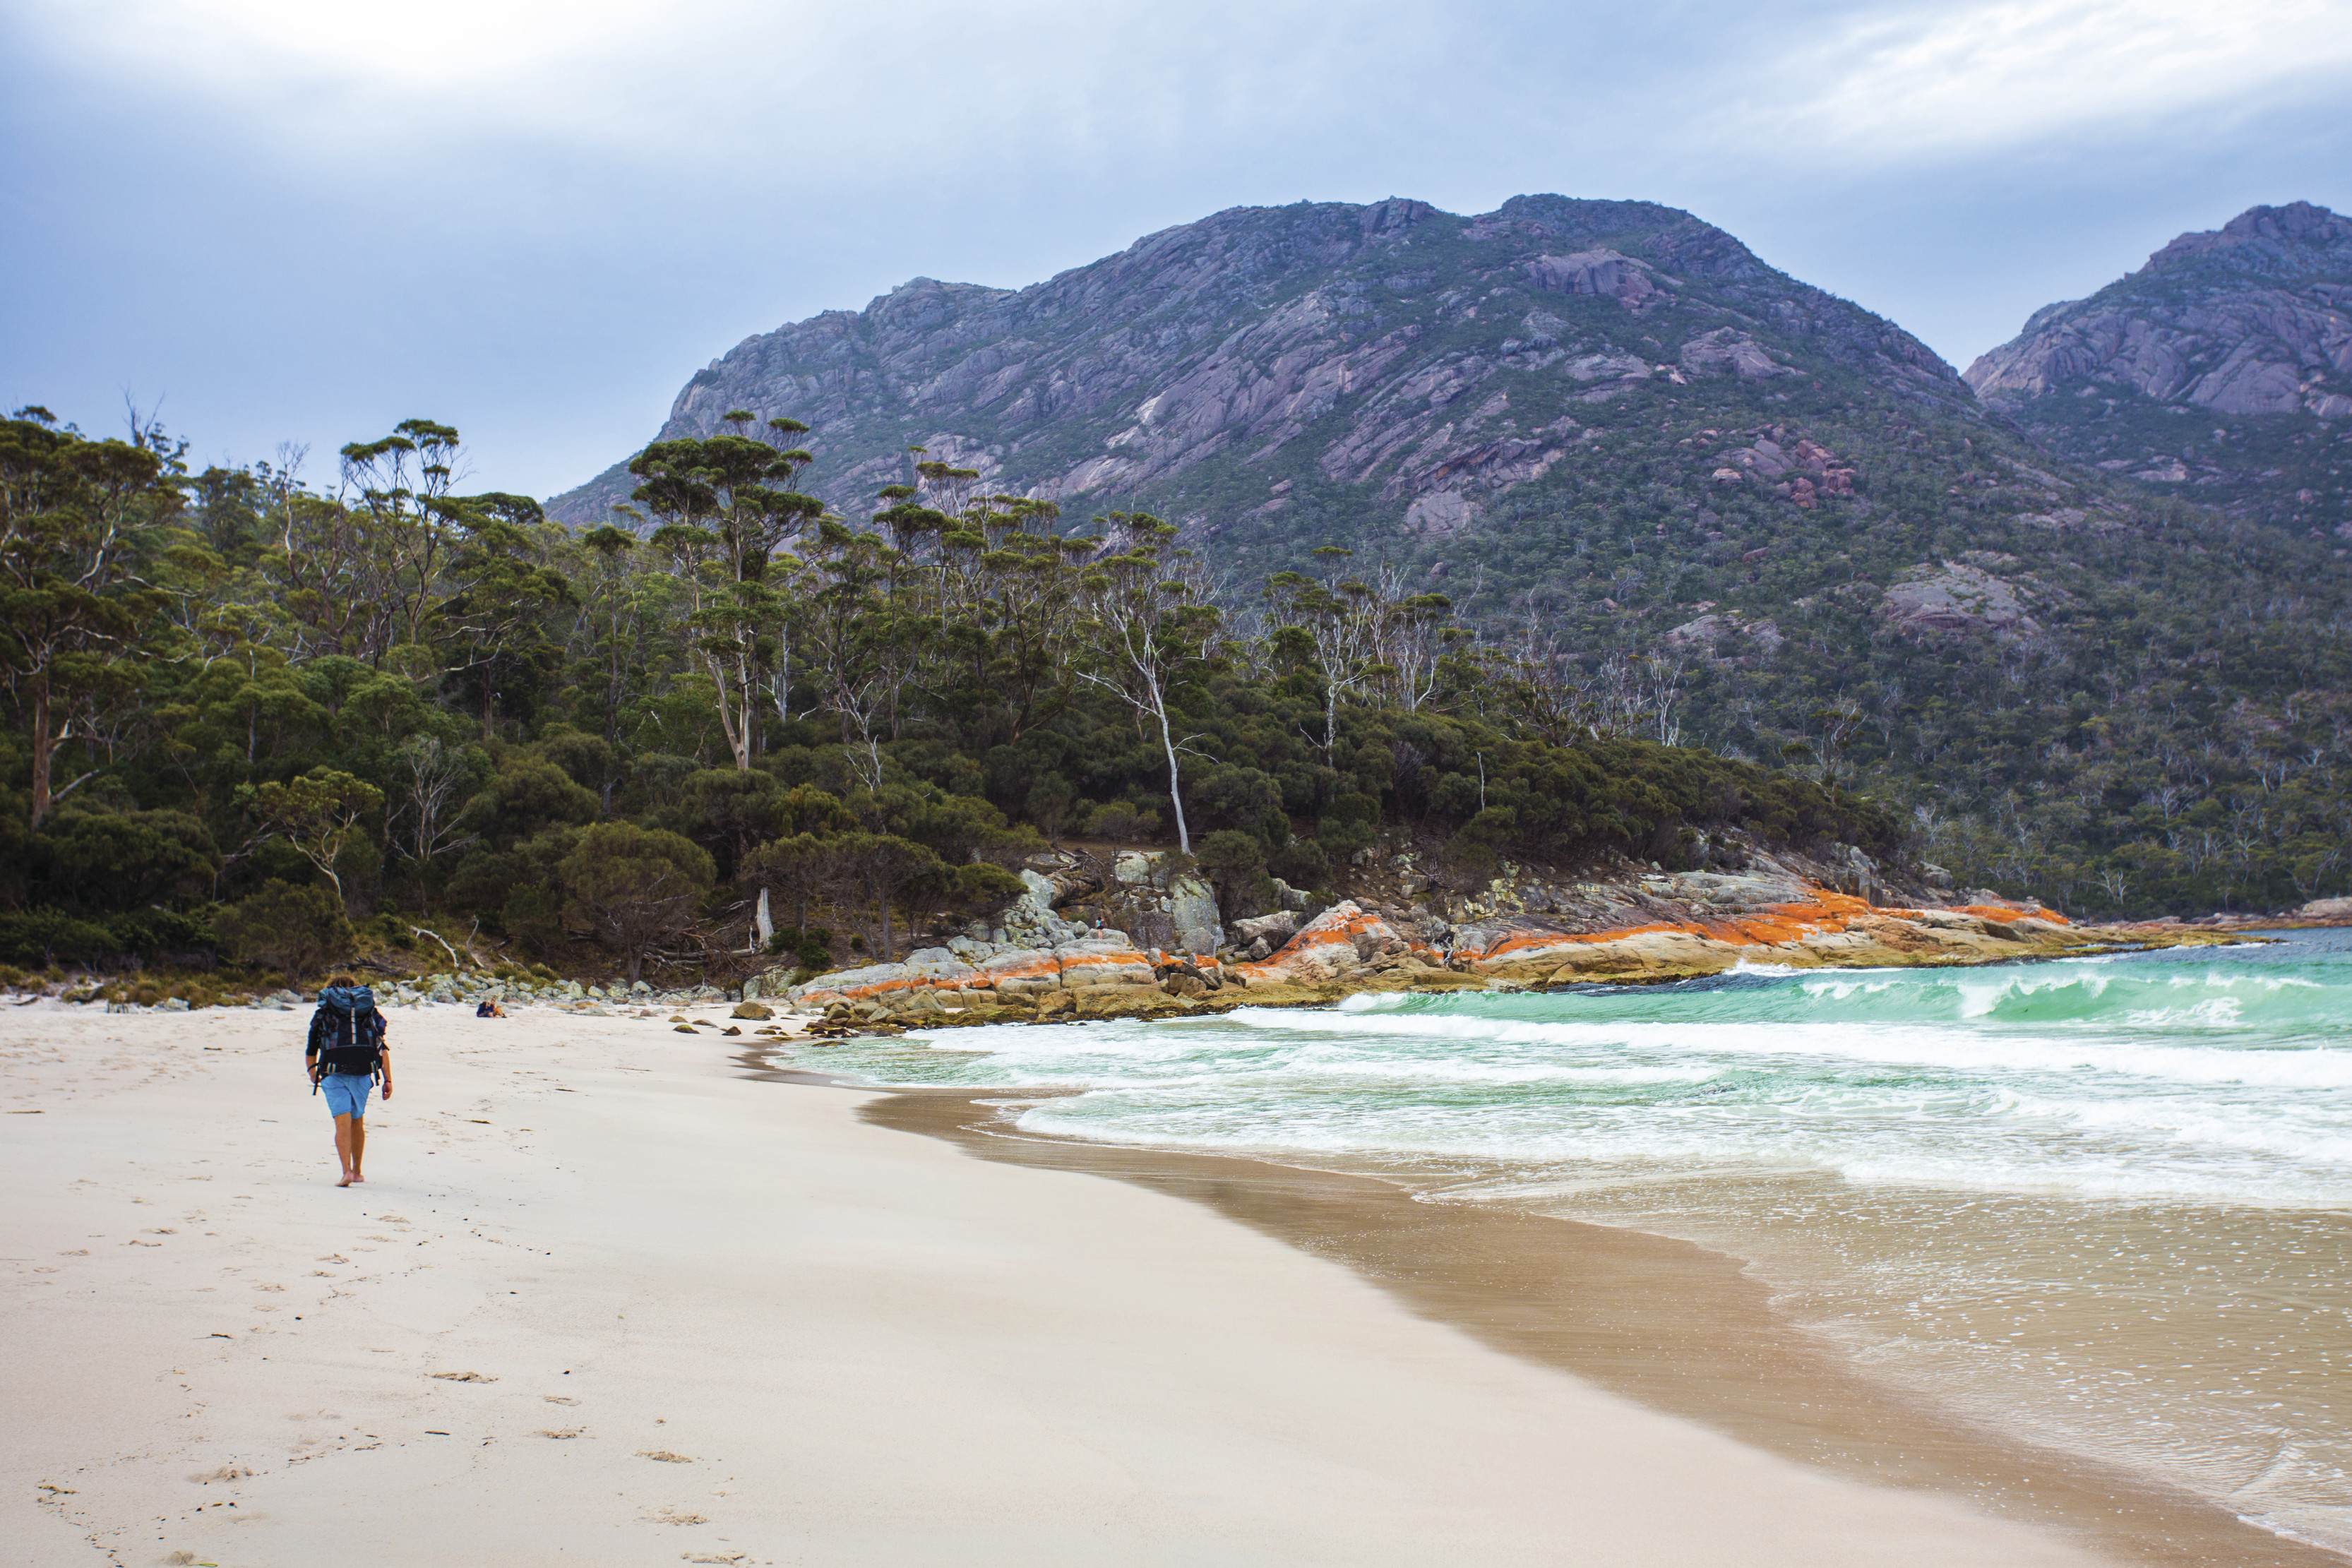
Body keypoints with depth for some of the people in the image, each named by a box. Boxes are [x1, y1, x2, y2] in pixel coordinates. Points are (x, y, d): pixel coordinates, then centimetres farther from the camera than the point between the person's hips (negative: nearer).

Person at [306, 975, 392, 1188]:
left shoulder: (324, 1012, 16)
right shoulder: (372, 1011, 19)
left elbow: (310, 1053, 18)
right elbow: (383, 1048, 12)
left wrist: (314, 1079, 32)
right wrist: (388, 1080, 12)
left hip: (334, 1074, -2)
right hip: (363, 1074, 2)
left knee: (343, 1123, -6)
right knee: (357, 1122, 17)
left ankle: (347, 1171, -20)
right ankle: (357, 1172, 27)